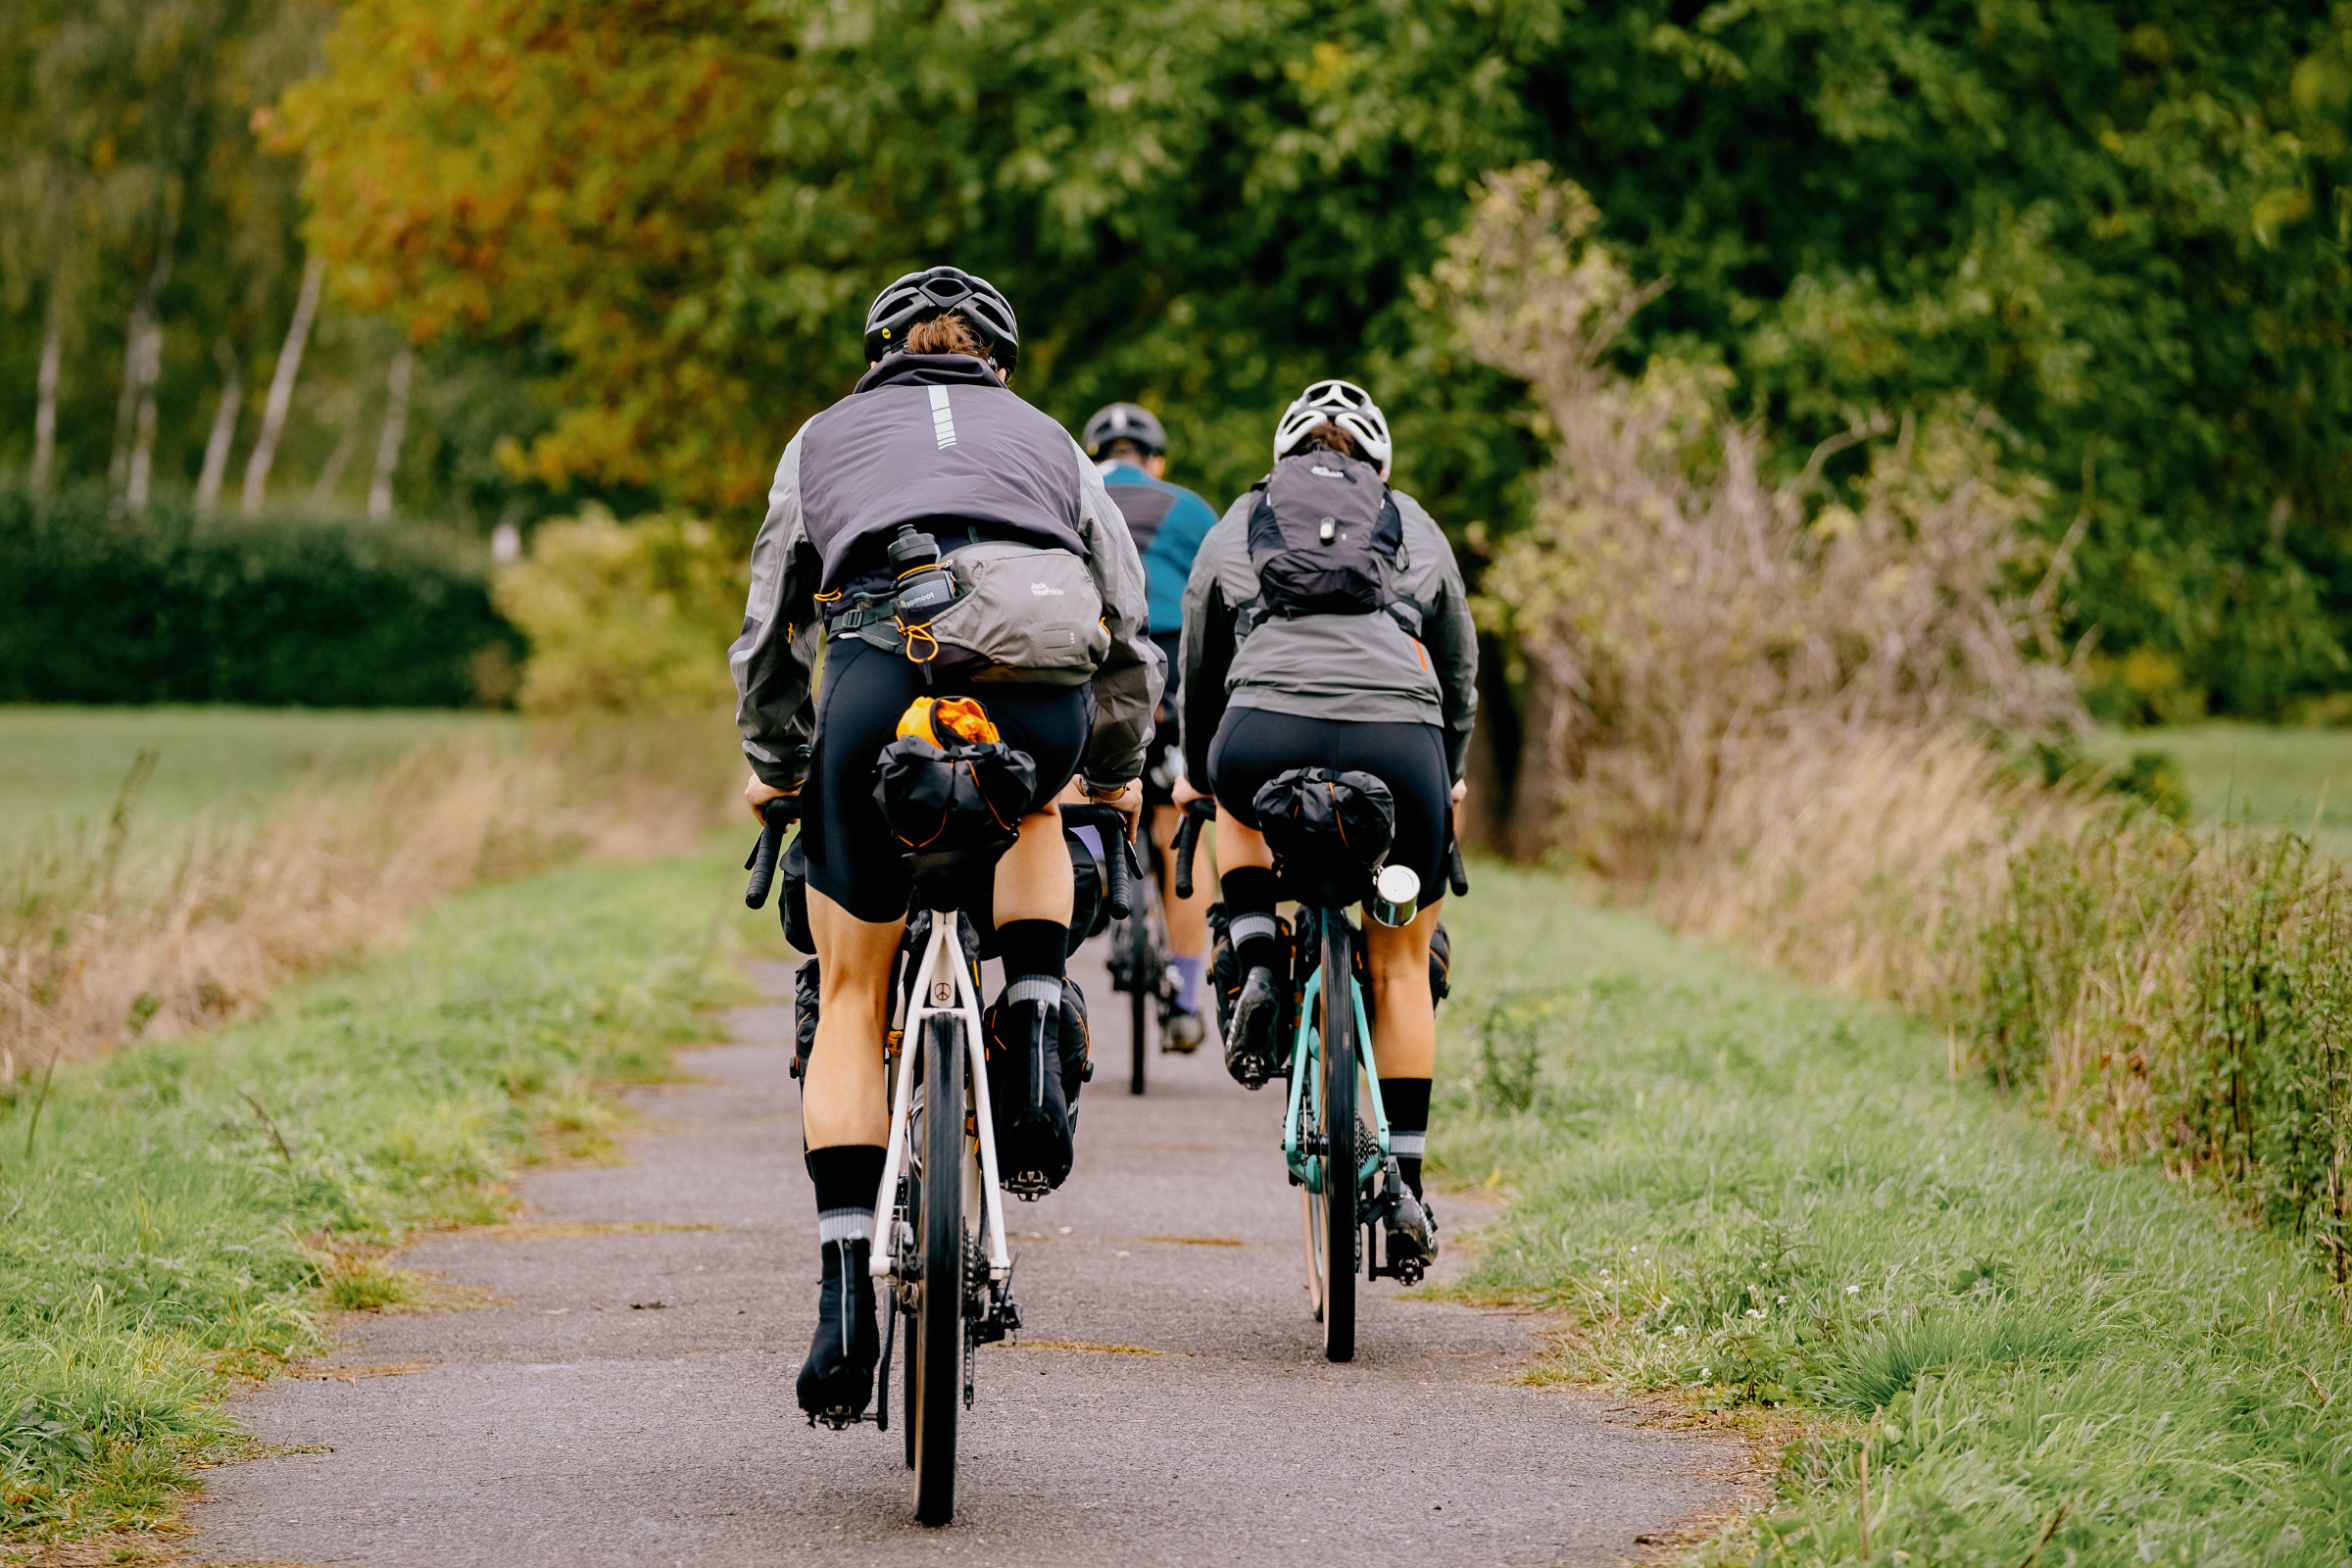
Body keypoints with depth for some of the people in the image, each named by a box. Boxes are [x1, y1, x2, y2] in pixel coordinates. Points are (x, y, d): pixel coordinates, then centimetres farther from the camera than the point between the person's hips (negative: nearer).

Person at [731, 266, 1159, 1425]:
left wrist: (774, 767, 53)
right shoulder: (1048, 441, 33)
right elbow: (1134, 641, 37)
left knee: (851, 993, 16)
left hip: (883, 683, -1)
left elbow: (768, 636, 35)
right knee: (1030, 809, 39)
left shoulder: (828, 437, 32)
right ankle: (1037, 1032, 15)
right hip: (1043, 704, 1)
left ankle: (845, 1301, 5)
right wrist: (1114, 771, 54)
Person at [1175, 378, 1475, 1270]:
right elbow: (1460, 672, 35)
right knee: (1400, 964, 18)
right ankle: (1404, 1190, 15)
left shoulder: (1237, 526, 25)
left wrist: (1196, 771, 52)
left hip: (1265, 741, 0)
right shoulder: (1415, 528, 26)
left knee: (1241, 799, 38)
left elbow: (1200, 671, 35)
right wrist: (1448, 779, 52)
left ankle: (1256, 971, 15)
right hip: (1400, 750, 0)